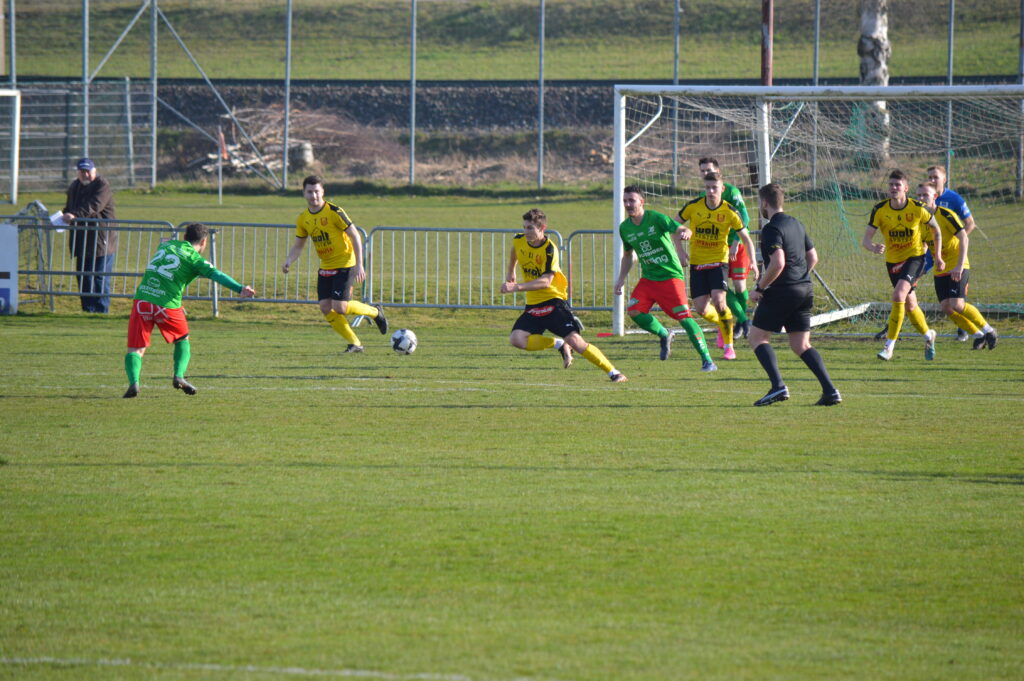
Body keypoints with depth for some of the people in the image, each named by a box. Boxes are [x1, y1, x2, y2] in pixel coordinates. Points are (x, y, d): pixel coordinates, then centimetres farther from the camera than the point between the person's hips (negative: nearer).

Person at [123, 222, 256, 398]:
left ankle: (133, 382, -20)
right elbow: (215, 274, -13)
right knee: (182, 339, 24)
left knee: (136, 349, 4)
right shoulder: (194, 258, 2)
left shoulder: (166, 244, 18)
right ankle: (179, 376, 5)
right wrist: (240, 289, -25)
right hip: (167, 304, -3)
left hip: (142, 298, 3)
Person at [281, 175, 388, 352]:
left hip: (345, 266, -6)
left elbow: (355, 236, -13)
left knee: (339, 307, -16)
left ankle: (375, 312, 13)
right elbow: (298, 245, 13)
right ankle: (354, 343, 9)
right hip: (325, 268, 7)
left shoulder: (334, 212, -16)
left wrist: (359, 265, -19)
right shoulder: (303, 219, 3)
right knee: (325, 308, -4)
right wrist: (288, 261, -8)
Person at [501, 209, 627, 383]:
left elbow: (545, 282, -27)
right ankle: (559, 345, 5)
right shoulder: (519, 241, -1)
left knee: (574, 340, -18)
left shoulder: (550, 250, -19)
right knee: (516, 339, -18)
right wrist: (510, 272, 37)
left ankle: (614, 373, -7)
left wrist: (516, 287, -35)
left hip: (554, 301, -6)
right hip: (533, 305, 6)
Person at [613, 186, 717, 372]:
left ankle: (707, 361, -8)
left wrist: (684, 234, -45)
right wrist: (621, 278, 14)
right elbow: (627, 255, 21)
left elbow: (681, 230, -22)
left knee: (684, 317, -13)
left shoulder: (656, 218, -12)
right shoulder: (625, 228, 6)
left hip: (671, 275, -6)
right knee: (634, 310, -14)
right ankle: (664, 335, 11)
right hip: (648, 278, 6)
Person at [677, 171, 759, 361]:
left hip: (718, 261, -2)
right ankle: (722, 323, 32)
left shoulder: (730, 212, -10)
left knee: (718, 301, -21)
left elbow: (746, 238, -2)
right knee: (700, 308, -3)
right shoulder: (693, 206, -6)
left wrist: (753, 262, -14)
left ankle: (728, 345, -6)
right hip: (697, 262, 2)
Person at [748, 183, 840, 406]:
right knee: (801, 345, 9)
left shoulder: (772, 229, -12)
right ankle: (830, 390, -5)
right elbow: (813, 258, 21)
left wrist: (760, 288, -14)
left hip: (781, 293, -8)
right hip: (805, 291, 8)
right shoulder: (796, 224, 15)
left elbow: (778, 263, -23)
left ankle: (778, 386, -12)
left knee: (757, 337, 4)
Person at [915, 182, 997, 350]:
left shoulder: (946, 215, -14)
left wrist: (959, 266, -26)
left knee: (957, 304, -19)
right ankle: (978, 335, 9)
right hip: (940, 270, 6)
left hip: (957, 267, -6)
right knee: (946, 307, -7)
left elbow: (964, 238, -18)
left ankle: (988, 331, -1)